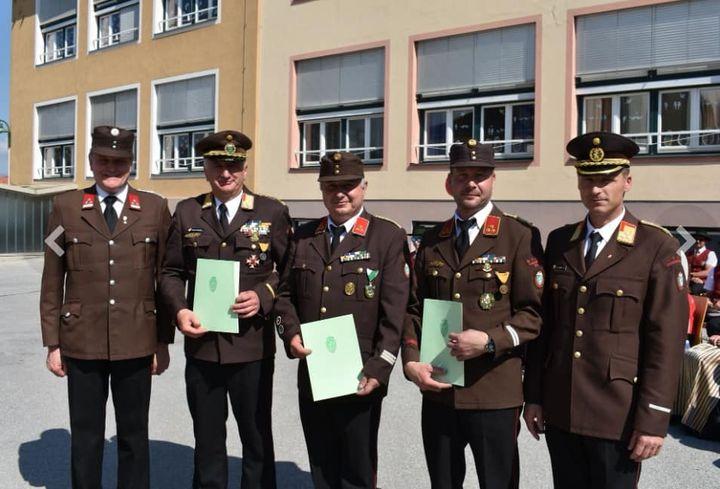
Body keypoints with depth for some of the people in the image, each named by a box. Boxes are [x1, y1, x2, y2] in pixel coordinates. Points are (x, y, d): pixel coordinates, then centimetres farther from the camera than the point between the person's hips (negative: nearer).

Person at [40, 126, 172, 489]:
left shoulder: (155, 208, 2)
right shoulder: (66, 207, 4)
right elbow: (52, 281, 5)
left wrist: (164, 341, 2)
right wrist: (52, 343, 3)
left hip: (136, 343, 0)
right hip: (81, 342, 0)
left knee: (134, 434, 11)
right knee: (85, 436, 12)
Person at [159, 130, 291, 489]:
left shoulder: (273, 212, 1)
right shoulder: (186, 212, 7)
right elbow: (171, 272, 9)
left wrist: (263, 296, -16)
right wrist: (179, 310, -8)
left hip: (253, 347, -2)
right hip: (201, 345, 2)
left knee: (257, 439, 13)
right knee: (207, 442, 16)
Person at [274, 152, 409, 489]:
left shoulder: (388, 236, -4)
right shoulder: (303, 236, 10)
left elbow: (394, 311, -10)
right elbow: (286, 294, 13)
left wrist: (379, 369, -15)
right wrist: (291, 333, -5)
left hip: (360, 381, -4)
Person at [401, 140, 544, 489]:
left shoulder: (520, 236, -4)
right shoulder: (431, 241, 10)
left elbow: (534, 313, -7)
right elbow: (414, 308, 10)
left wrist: (490, 341, -21)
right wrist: (411, 361, -5)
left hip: (496, 394, -4)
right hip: (438, 390, 4)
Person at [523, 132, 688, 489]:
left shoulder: (657, 247, -7)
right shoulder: (559, 242, 6)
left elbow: (666, 338, -10)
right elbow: (544, 323, 7)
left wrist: (653, 419, -12)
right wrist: (533, 396, 6)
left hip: (617, 415, -4)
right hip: (559, 412, 4)